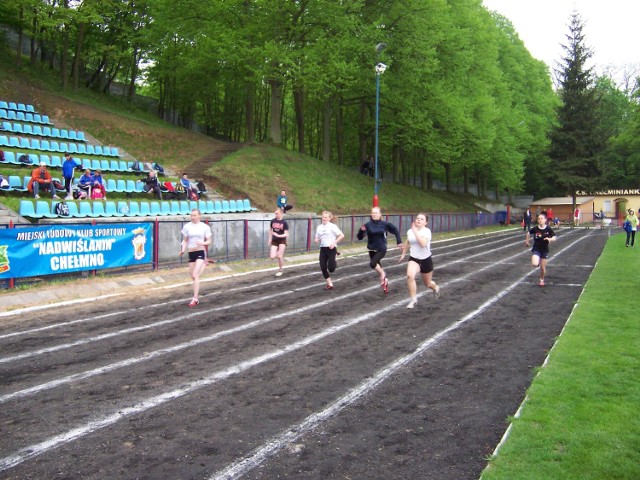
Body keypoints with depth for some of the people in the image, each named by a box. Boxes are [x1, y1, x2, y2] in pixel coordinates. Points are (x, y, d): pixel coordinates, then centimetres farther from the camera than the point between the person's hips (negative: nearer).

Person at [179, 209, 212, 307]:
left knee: (195, 275, -14)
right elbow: (185, 240, 9)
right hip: (191, 253, 3)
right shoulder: (187, 227, 3)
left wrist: (203, 243, -18)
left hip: (201, 252, -3)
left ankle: (195, 299, -10)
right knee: (193, 276, 9)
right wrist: (183, 250, -9)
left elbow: (209, 241, 3)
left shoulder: (205, 227, -1)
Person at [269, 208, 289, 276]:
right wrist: (270, 239, 8)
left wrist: (278, 235, -27)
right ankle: (280, 253, 26)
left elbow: (286, 234, -13)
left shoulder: (284, 222, -12)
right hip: (274, 240, 3)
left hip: (282, 240, -3)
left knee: (279, 256, -6)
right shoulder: (273, 221, -3)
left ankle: (280, 270, 15)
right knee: (272, 256, -9)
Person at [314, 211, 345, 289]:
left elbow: (342, 235, -10)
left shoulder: (332, 226, -7)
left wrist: (334, 243, -16)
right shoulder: (319, 227, 8)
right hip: (323, 249, 5)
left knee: (331, 268, -12)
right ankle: (329, 283, 13)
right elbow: (317, 238, 17)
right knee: (323, 267, -2)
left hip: (331, 248, -5)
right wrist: (316, 240, -7)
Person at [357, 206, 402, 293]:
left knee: (372, 263, -24)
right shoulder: (368, 225, -9)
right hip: (372, 249, 3)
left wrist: (399, 241, 0)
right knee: (378, 266, 15)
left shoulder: (384, 224, -9)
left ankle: (382, 274, 5)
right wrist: (361, 230, -26)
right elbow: (360, 237, -7)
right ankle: (385, 280, 40)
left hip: (382, 249, -3)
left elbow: (395, 230, 5)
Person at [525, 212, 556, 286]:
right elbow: (529, 233, 10)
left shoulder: (548, 229, -10)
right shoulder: (535, 229, -9)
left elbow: (554, 238, -5)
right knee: (535, 264, -24)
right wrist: (527, 241, 15)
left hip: (544, 250, 1)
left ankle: (542, 280, 34)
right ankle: (536, 262, 14)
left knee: (543, 267, 8)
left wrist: (549, 239, -26)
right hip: (536, 249, 0)